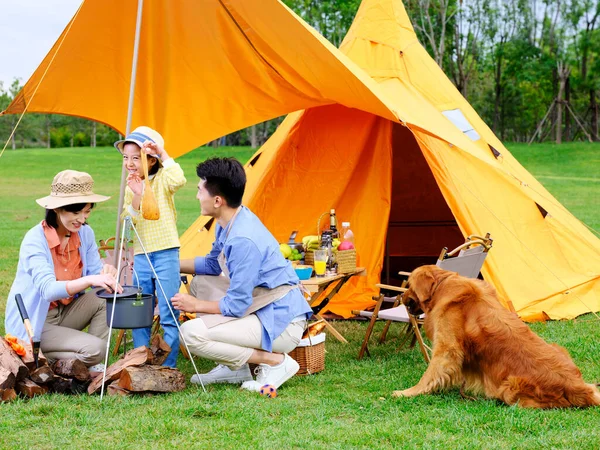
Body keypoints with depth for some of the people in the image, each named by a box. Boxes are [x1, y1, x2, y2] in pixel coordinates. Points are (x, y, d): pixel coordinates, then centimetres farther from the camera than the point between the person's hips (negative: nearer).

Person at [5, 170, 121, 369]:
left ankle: (93, 367, -5)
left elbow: (95, 273, -4)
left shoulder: (85, 233, -3)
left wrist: (106, 273, -30)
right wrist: (89, 280, -52)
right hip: (32, 323, -7)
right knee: (94, 348, -25)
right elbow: (48, 290, -36)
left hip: (64, 311, 7)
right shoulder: (35, 240, -24)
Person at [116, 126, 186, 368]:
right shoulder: (129, 188, 9)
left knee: (168, 315, -3)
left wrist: (163, 154, -24)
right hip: (141, 256, 5)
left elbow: (179, 180, -28)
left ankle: (168, 366, 4)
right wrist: (136, 196, -17)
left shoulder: (161, 181, -4)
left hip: (166, 254, -5)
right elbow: (126, 223, -3)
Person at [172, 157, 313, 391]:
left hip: (281, 323, -10)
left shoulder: (243, 240, -26)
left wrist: (196, 306, -5)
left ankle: (275, 361, -9)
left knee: (191, 333, -20)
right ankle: (235, 368, 15)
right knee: (200, 283, 17)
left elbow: (236, 306, -21)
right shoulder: (230, 223, 4)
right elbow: (213, 264, 22)